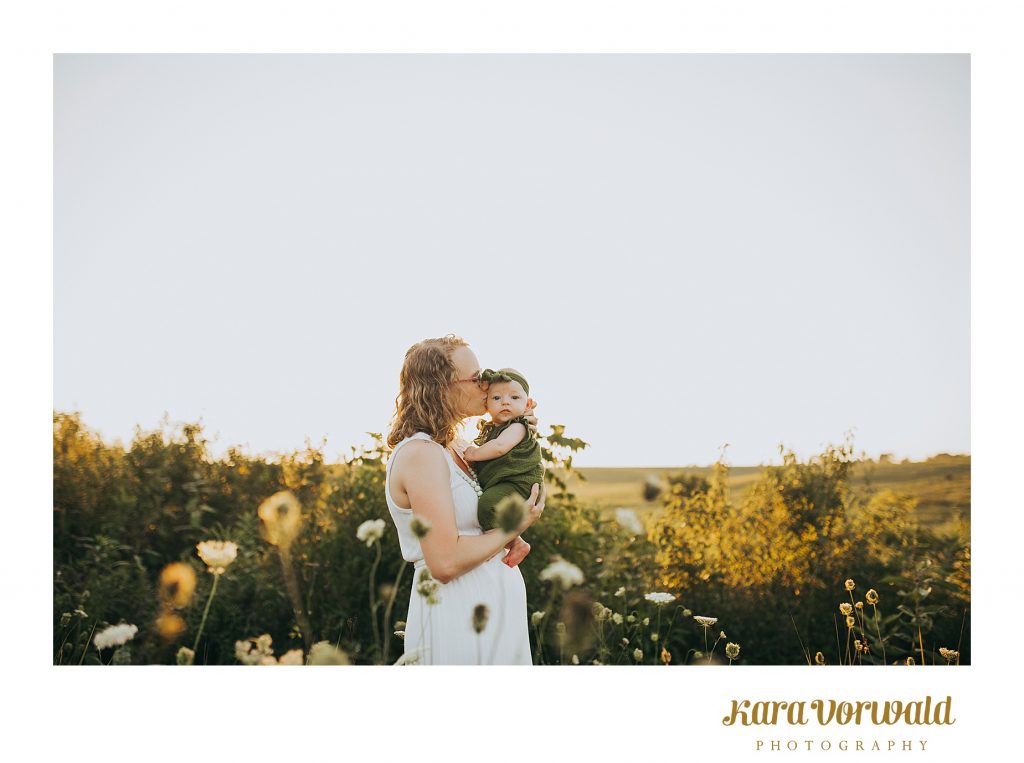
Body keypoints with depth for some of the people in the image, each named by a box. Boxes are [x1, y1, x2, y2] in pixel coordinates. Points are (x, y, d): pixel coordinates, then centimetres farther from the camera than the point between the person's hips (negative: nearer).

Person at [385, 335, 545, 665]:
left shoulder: (448, 449, 10)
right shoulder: (420, 454, -19)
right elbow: (445, 563, -26)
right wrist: (512, 529, -12)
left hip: (489, 610, 10)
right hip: (458, 620, -10)